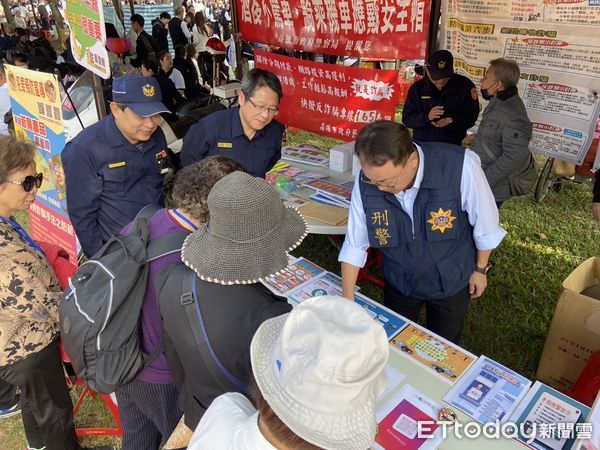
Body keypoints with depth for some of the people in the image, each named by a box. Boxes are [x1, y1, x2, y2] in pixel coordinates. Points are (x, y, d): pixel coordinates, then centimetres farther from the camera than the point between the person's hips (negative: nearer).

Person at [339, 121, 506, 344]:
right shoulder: (366, 181, -24)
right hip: (399, 282, 2)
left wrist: (480, 269, -1)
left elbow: (485, 224, -15)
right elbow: (354, 245, -13)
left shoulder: (461, 167, -33)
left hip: (451, 281, -1)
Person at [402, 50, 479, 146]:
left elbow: (471, 117, -4)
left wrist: (452, 121, -24)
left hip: (452, 146, -1)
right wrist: (427, 117, -26)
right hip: (422, 144, 1)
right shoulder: (417, 88, -6)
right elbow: (406, 119, -7)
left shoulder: (465, 86, -7)